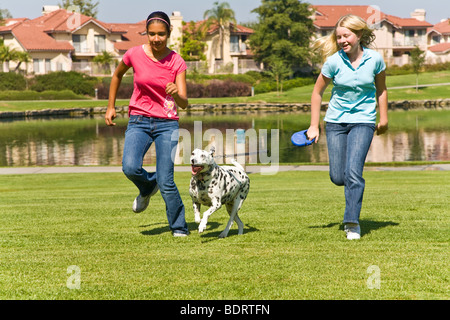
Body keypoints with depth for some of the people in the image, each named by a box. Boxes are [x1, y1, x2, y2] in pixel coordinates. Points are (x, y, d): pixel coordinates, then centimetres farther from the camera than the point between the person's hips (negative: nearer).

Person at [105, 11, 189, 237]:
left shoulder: (176, 62, -6)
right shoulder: (135, 54, -5)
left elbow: (184, 104, -11)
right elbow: (117, 75, 17)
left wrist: (177, 95, -33)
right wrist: (111, 106, 16)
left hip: (167, 124, -1)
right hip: (139, 121, 1)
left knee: (166, 182, -10)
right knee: (130, 168, -25)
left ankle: (179, 227, 11)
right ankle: (147, 188, 11)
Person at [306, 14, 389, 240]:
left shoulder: (374, 59, -8)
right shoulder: (334, 61, -9)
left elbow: (381, 89, 10)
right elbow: (317, 92, 4)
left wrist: (383, 119, 15)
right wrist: (314, 126, 4)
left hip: (363, 121, -1)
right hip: (336, 120, 1)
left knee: (353, 172, -18)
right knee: (338, 177, 1)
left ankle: (352, 222, -8)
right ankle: (355, 186, 37)